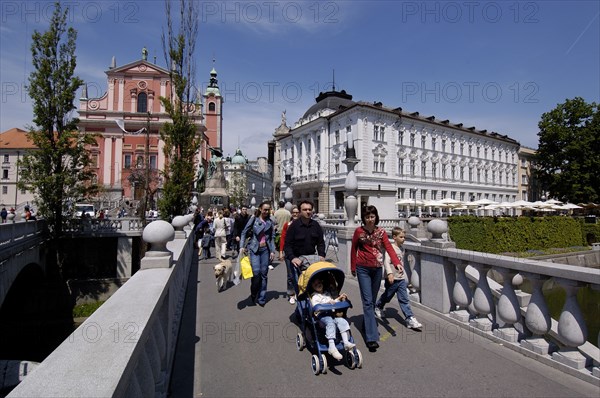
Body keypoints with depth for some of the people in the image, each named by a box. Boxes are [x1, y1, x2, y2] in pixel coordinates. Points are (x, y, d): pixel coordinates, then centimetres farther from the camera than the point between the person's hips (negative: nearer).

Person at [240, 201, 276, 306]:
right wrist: (242, 246, -7)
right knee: (256, 272, -11)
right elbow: (244, 232, 2)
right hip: (254, 249, -2)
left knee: (264, 274, 5)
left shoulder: (270, 222, 7)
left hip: (265, 250, 2)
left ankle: (261, 298, 18)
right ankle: (253, 294, 16)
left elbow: (272, 237, 8)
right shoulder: (254, 219, 0)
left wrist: (272, 251, 0)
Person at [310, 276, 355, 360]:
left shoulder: (327, 293, 29)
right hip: (322, 314, -5)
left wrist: (339, 298, 20)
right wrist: (327, 303, -15)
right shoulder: (315, 296, 11)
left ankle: (346, 342, -27)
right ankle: (332, 347, -42)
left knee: (341, 320, -24)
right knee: (330, 323, -35)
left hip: (332, 313, 5)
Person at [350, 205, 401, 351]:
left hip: (377, 268, 3)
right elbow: (353, 249, 2)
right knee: (367, 301, -8)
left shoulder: (381, 232, 0)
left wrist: (397, 263, -25)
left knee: (373, 300, 16)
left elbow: (389, 247, -10)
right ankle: (372, 338, -10)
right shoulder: (359, 231, -5)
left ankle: (368, 323, 38)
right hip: (363, 269, -3)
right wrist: (353, 267, 6)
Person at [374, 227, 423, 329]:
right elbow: (386, 261, -27)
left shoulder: (402, 249, 9)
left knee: (404, 299, 4)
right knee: (387, 296, 13)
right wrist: (389, 273, -39)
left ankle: (410, 319, 5)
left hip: (401, 278, 6)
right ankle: (377, 307, 38)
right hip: (392, 278, -6)